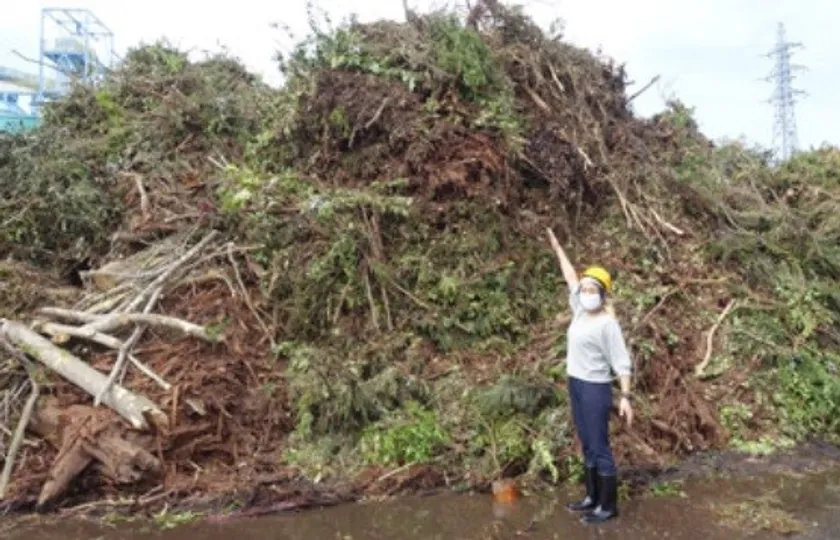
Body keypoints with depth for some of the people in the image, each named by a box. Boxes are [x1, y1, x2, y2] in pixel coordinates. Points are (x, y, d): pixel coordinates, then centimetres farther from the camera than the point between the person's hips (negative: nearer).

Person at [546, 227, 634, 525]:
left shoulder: (607, 323, -15)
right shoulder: (580, 311, 5)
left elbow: (622, 362, -15)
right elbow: (571, 278, 18)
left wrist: (625, 396, -19)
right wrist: (558, 249, 27)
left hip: (595, 388, -8)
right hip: (576, 384, 8)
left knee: (599, 447, 0)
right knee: (587, 446, 15)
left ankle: (608, 506, 10)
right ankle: (592, 497, 26)